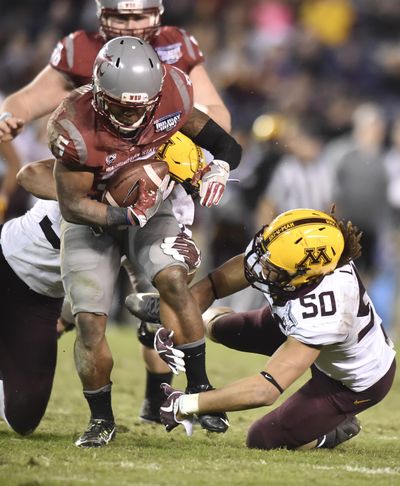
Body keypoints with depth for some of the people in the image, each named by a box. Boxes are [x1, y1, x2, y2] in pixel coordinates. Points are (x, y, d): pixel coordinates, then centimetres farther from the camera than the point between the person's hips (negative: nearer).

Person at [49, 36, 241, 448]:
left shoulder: (170, 98, -23)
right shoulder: (75, 128, -32)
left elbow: (215, 138, -5)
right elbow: (73, 206, -23)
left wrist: (220, 166, -28)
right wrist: (128, 215, -35)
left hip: (151, 201, 2)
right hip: (93, 213, -1)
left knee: (174, 283, -23)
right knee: (89, 321, -7)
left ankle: (199, 389, -11)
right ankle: (101, 418, 13)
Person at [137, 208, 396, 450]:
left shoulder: (319, 315, -46)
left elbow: (266, 389, -45)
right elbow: (210, 285, -15)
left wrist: (186, 405, -40)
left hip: (358, 382, -7)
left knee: (263, 440, -3)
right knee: (216, 323, 6)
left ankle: (338, 429, 17)